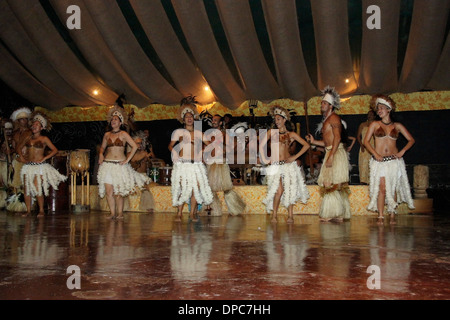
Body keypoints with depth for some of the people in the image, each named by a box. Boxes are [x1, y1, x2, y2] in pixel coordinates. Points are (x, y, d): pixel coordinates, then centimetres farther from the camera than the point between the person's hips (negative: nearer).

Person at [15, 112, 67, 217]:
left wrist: (44, 158, -9)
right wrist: (21, 156, 12)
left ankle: (41, 210, 1)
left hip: (39, 166, -5)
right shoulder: (28, 138, 13)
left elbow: (55, 150, -4)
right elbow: (19, 147, 28)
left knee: (37, 189, -10)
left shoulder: (44, 139, 0)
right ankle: (28, 210, 10)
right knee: (26, 189, 1)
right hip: (28, 165, 5)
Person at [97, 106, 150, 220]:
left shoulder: (123, 134, 1)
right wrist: (101, 154, 4)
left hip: (120, 165, -3)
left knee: (118, 191, -2)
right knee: (109, 191, -2)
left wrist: (127, 159, -7)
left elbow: (135, 146, -4)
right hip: (108, 164, 3)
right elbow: (102, 147, 25)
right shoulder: (107, 135, 12)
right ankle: (112, 213, 6)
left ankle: (120, 213, 8)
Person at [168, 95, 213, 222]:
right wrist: (175, 155, -6)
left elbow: (209, 144, 20)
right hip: (182, 164, -3)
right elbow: (171, 146, 8)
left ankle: (192, 213, 4)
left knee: (196, 187, -6)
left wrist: (202, 151, 6)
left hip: (196, 164, 3)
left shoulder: (199, 133, 16)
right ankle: (179, 213, -4)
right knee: (183, 188, -11)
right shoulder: (179, 132, 9)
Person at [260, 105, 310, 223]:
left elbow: (306, 145, 4)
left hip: (288, 164, 1)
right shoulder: (271, 132, 11)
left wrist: (295, 157, -2)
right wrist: (264, 159, 4)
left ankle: (290, 215, 6)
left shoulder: (291, 134, 8)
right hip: (275, 165, 0)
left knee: (289, 190, -2)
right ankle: (274, 215, -2)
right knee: (279, 190, -13)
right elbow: (261, 146, 12)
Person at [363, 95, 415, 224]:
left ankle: (392, 215, 9)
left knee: (393, 188, 2)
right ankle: (380, 216, -6)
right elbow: (366, 141, 3)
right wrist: (375, 154, -8)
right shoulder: (375, 124, 7)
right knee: (382, 188, -9)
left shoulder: (397, 126, 9)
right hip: (380, 161, -1)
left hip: (394, 161, 1)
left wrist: (402, 152, -3)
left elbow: (411, 140, 11)